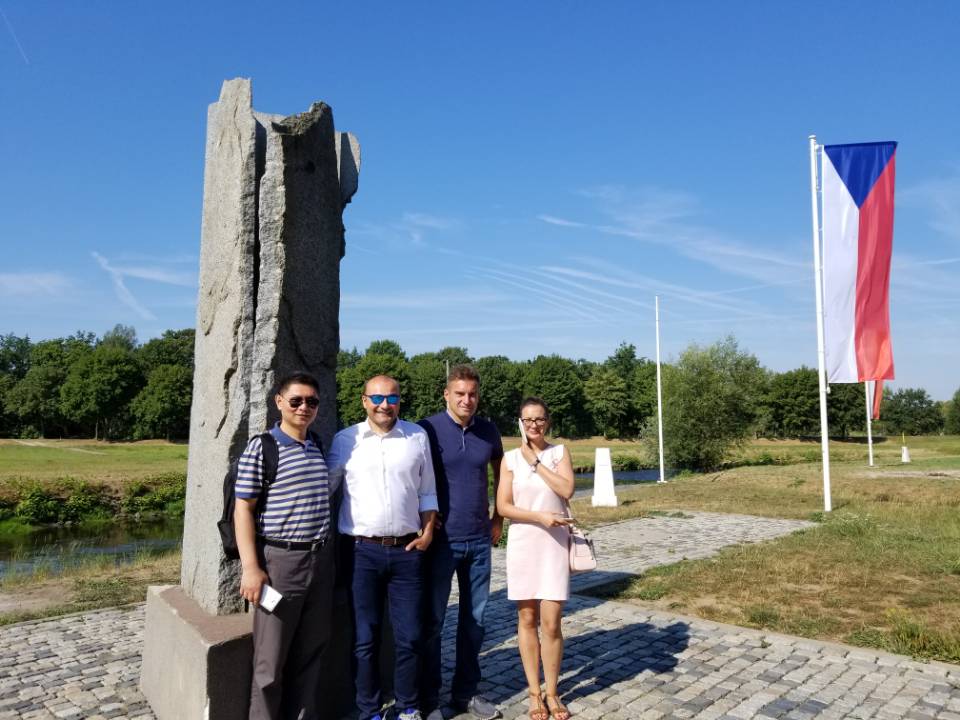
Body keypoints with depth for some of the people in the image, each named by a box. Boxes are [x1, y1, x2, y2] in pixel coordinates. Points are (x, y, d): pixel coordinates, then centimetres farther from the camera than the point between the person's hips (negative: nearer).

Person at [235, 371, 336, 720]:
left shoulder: (318, 449, 9)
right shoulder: (260, 448, -7)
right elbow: (243, 510, -8)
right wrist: (250, 567, -14)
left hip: (321, 560, 5)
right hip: (279, 561, -5)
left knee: (310, 651, 14)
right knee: (271, 658, 5)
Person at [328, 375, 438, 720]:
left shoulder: (417, 436, 3)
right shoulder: (345, 439, 1)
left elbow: (427, 490, 9)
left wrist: (428, 531, 2)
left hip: (407, 550, 1)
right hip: (362, 551, 0)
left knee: (409, 636, 9)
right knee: (365, 638, 10)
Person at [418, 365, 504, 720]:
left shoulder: (488, 431, 3)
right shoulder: (428, 429, -10)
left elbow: (500, 472, 18)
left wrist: (498, 518, 13)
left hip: (479, 540, 4)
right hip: (441, 540, -4)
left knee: (474, 620, 12)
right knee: (433, 621, 5)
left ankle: (466, 692, 28)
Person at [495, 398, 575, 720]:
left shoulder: (559, 452, 2)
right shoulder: (510, 458, 0)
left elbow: (567, 490, -13)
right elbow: (503, 506, -6)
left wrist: (536, 462, -11)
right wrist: (540, 517, -16)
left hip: (555, 544, 0)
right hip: (523, 544, 0)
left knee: (551, 623, 0)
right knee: (527, 620, 9)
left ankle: (551, 693, 19)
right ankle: (534, 692, 23)